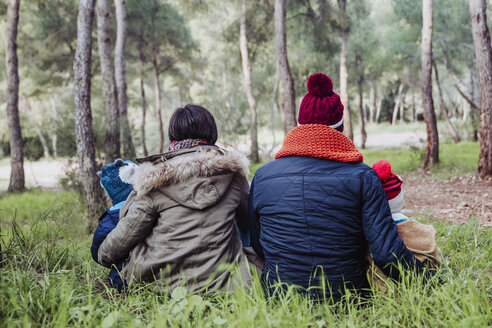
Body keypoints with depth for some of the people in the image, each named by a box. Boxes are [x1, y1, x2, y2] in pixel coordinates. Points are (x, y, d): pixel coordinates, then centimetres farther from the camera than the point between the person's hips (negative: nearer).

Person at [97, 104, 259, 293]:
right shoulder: (232, 170, 1)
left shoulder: (156, 179, -6)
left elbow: (128, 230, 2)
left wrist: (104, 256, 23)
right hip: (218, 282, 1)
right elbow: (247, 223, 16)